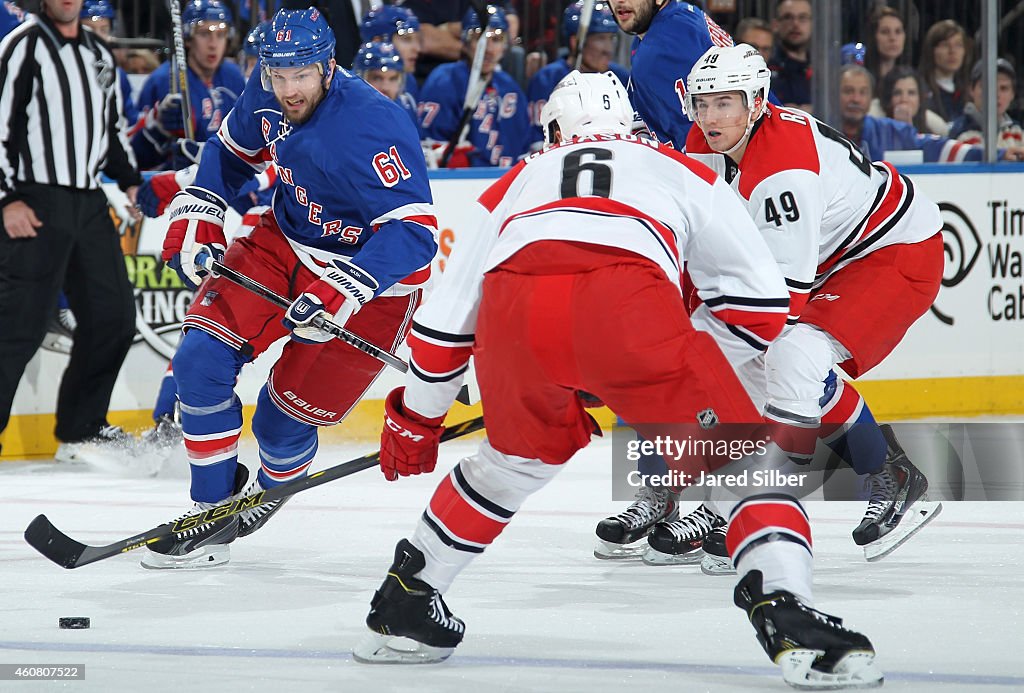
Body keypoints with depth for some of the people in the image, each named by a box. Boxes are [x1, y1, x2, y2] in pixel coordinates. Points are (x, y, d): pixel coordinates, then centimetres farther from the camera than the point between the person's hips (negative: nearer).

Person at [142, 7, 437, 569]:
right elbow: (231, 150, 12)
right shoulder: (267, 95, -9)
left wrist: (339, 292, -43)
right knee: (201, 358, -8)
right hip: (287, 243, 7)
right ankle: (212, 512, 5)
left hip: (370, 270, -7)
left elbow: (414, 232, -35)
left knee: (284, 417, -4)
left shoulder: (372, 128, -32)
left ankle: (274, 488, 32)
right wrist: (195, 221, 1)